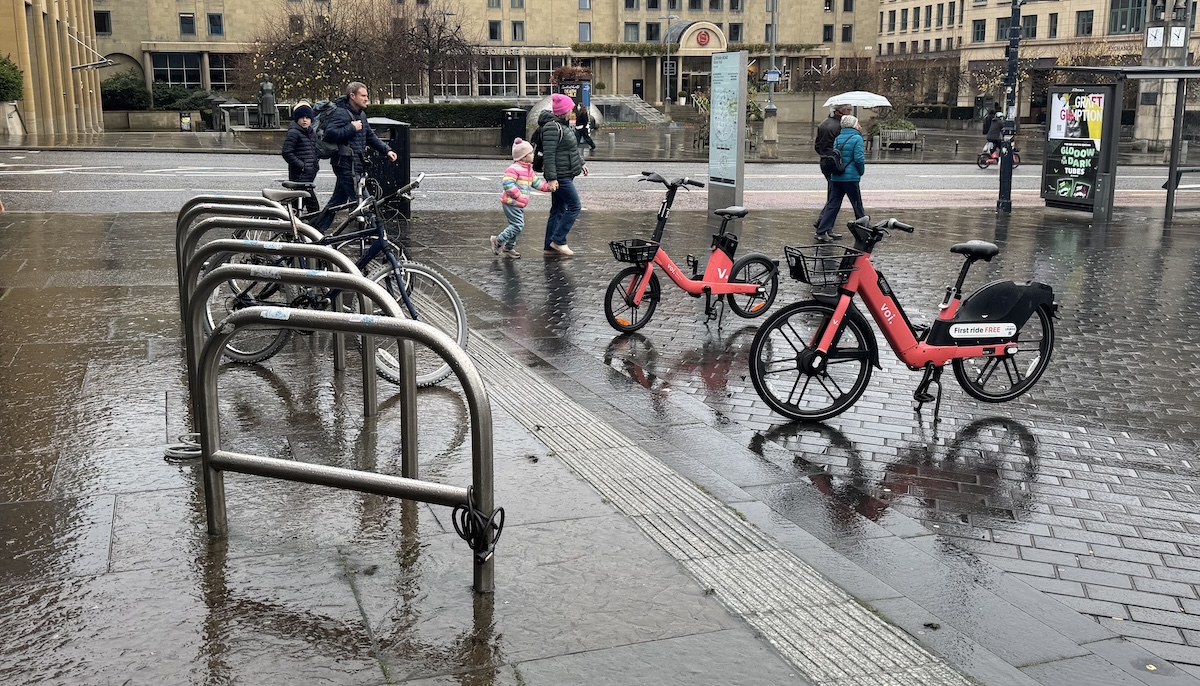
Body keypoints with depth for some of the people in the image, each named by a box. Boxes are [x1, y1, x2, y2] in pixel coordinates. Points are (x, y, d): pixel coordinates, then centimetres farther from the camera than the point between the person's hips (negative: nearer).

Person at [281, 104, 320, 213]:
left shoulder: (312, 133, 15)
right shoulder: (294, 132, -10)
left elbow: (316, 150, 30)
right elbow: (287, 153, -16)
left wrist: (316, 162, 13)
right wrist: (301, 166, -17)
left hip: (310, 175, 8)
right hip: (300, 175, -8)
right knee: (313, 206, -12)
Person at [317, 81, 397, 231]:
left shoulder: (361, 114, 17)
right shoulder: (340, 113, -13)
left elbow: (370, 136, 26)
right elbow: (329, 133, -25)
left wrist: (386, 150, 14)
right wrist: (352, 128, -22)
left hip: (355, 164, 10)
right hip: (346, 164, -10)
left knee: (337, 201, 14)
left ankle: (317, 230, 22)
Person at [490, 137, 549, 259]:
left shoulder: (529, 170, 15)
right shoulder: (514, 169, -17)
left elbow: (536, 182, 21)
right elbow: (507, 183, -24)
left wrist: (548, 186, 10)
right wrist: (518, 195, -22)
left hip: (519, 204, 10)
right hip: (511, 203, -10)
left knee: (517, 225, 12)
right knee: (518, 225, -13)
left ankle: (509, 248, 22)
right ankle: (497, 241, -3)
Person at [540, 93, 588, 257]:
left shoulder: (561, 125, 15)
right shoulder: (552, 127, -17)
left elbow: (571, 148, 29)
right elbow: (549, 155, -22)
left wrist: (581, 163, 32)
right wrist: (551, 178, -26)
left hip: (565, 176, 10)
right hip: (560, 176, -10)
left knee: (558, 210, 12)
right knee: (575, 207, -8)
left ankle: (550, 247, 16)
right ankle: (558, 240, -4)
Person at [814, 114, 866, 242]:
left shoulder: (838, 138, 11)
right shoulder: (857, 138, -9)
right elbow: (859, 159, -16)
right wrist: (861, 171, 0)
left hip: (835, 177, 6)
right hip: (850, 178, -6)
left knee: (833, 204, 7)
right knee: (857, 205, 7)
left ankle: (822, 231, -1)